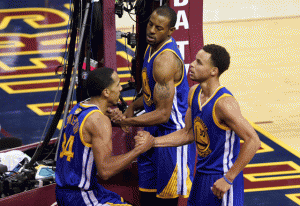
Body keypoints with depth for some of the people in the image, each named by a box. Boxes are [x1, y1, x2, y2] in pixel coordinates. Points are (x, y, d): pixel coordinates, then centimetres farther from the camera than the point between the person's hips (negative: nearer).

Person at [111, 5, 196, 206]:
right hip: (153, 132, 10)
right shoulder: (153, 47, 5)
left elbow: (162, 114, -28)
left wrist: (124, 121, -26)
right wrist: (134, 106, 6)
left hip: (172, 132, -10)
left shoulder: (166, 60, -27)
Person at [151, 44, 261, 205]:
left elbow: (253, 141, -26)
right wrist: (153, 142, 5)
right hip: (201, 175, 8)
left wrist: (228, 179, -23)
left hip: (222, 177, -8)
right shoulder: (194, 93, 3)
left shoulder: (224, 103, -23)